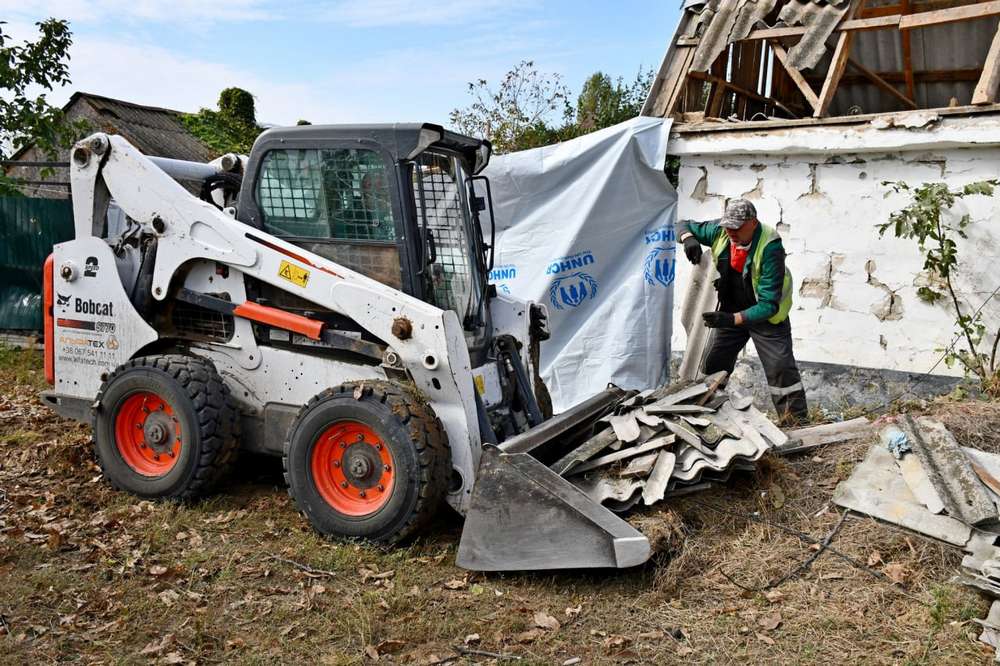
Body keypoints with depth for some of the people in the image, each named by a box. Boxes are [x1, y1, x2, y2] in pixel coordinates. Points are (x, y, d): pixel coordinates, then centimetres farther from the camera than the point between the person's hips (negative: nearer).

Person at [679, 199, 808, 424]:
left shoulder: (770, 248, -32)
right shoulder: (720, 231, -17)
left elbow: (769, 304, -33)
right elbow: (686, 226, 1)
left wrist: (733, 320, -45)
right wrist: (688, 238, -25)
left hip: (765, 314, -5)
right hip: (731, 312, 5)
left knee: (781, 368, -12)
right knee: (714, 367, 10)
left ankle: (797, 422, -3)